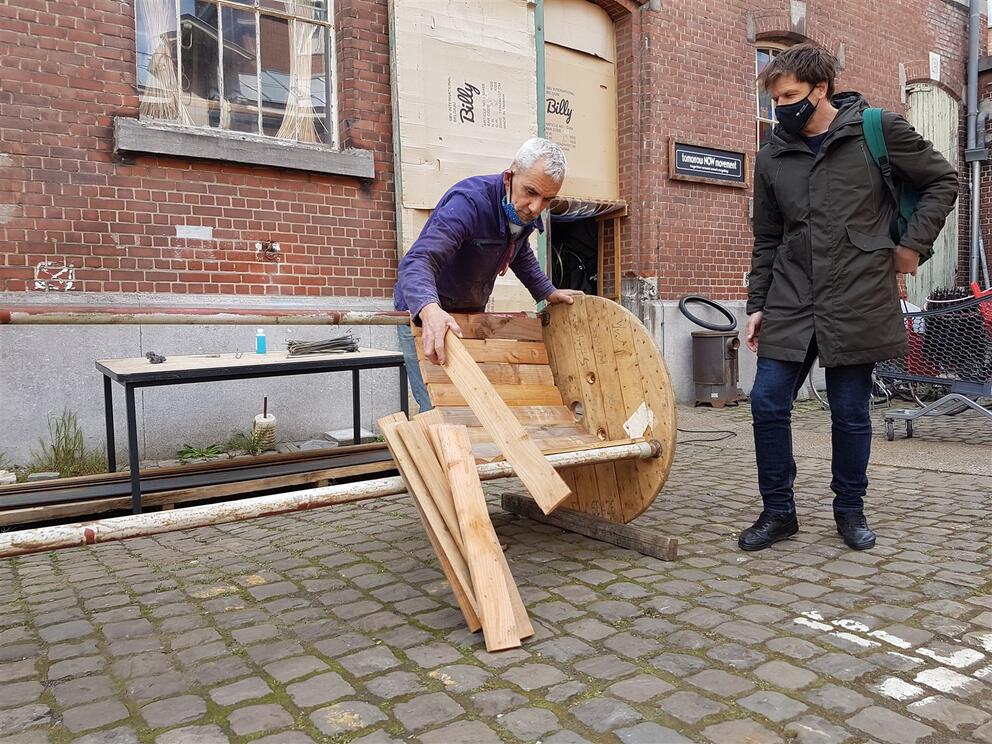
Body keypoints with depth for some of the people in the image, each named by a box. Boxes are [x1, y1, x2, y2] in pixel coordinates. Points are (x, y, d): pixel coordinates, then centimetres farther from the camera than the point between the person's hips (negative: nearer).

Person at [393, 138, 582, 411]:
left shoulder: (524, 211, -3)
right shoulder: (469, 202, -29)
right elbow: (419, 260, -42)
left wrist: (547, 292, 9)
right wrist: (430, 309, -61)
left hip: (470, 315, 8)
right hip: (423, 313, -7)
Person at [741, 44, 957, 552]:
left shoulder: (879, 130, 0)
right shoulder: (771, 157, 9)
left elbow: (942, 182, 10)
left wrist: (913, 244, 0)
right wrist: (756, 304, 10)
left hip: (858, 300, -3)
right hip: (790, 301, 3)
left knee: (850, 413, 4)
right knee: (768, 404, -2)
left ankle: (850, 509, 25)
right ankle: (778, 511, 13)